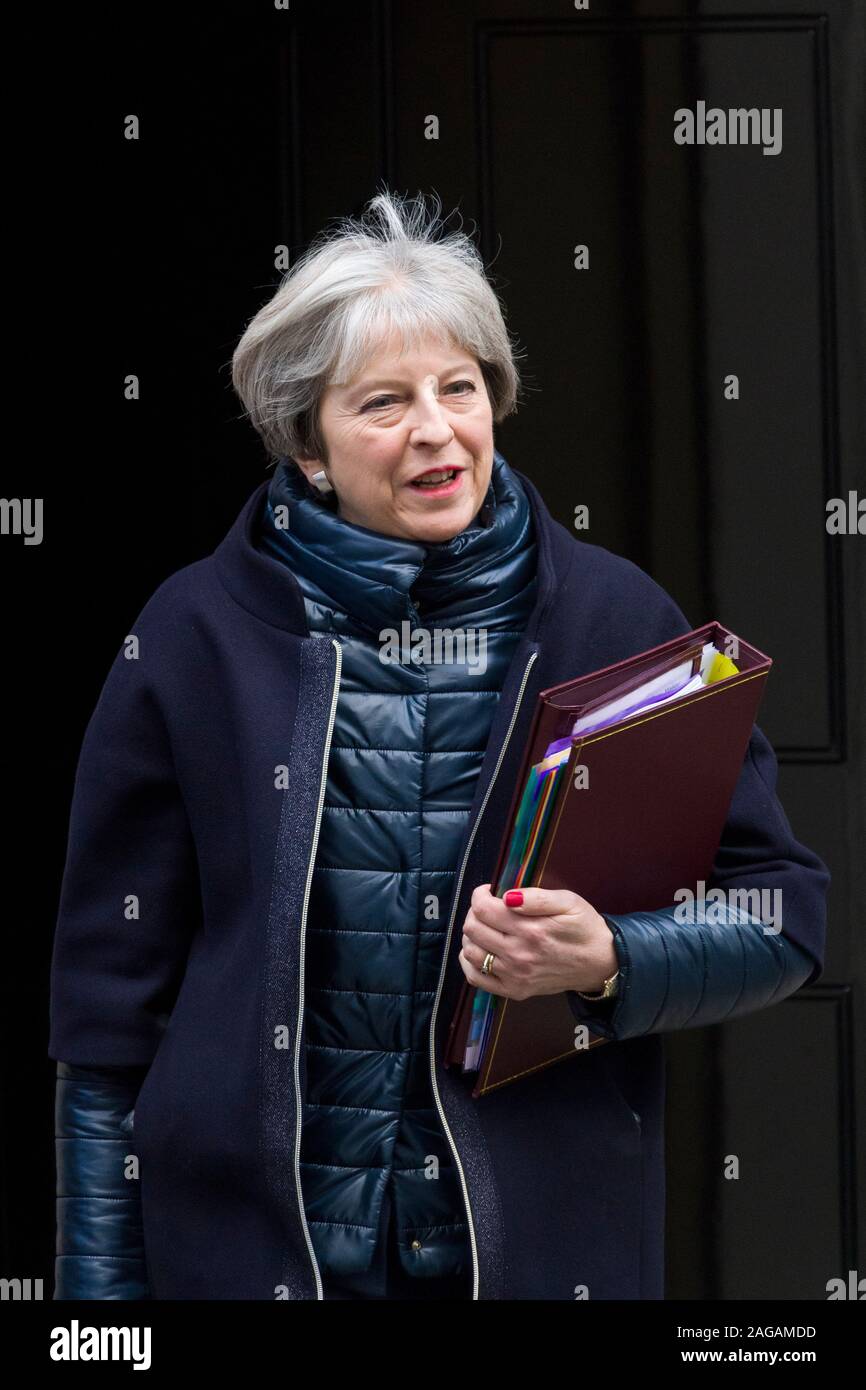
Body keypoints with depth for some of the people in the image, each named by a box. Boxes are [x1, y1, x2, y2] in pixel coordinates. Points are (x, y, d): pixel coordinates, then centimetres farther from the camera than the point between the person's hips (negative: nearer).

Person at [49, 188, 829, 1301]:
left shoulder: (619, 621, 0)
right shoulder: (197, 634, -1)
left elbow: (784, 915, 1)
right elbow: (114, 978, 2)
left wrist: (610, 965, -19)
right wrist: (102, 1276, 0)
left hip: (544, 1239, 1)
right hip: (252, 1241, 0)